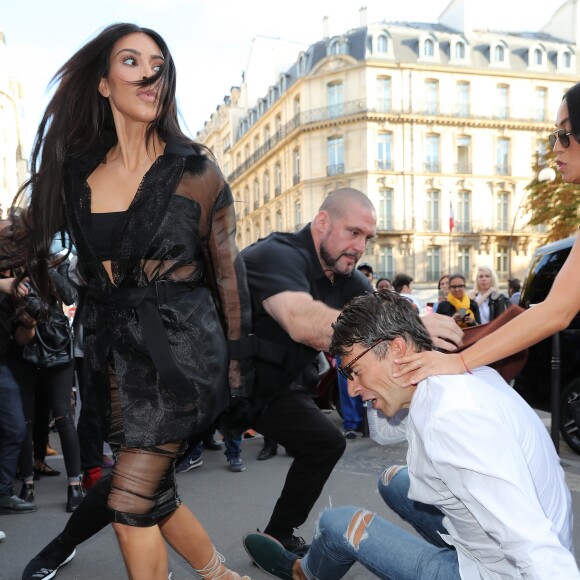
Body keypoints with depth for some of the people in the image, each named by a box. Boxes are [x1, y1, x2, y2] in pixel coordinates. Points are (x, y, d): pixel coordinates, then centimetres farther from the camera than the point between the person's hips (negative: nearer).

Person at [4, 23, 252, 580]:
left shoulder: (194, 172, -5)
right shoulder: (77, 172, 4)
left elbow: (227, 270, -2)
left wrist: (238, 359, 0)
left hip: (179, 344, -4)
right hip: (113, 346, 5)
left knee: (131, 499, -4)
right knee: (154, 492, 13)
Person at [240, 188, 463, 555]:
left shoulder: (348, 280, -1)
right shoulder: (278, 255, -27)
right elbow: (304, 323, -45)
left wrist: (445, 335, -32)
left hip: (277, 387, 8)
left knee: (326, 443, 5)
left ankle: (279, 535, 19)